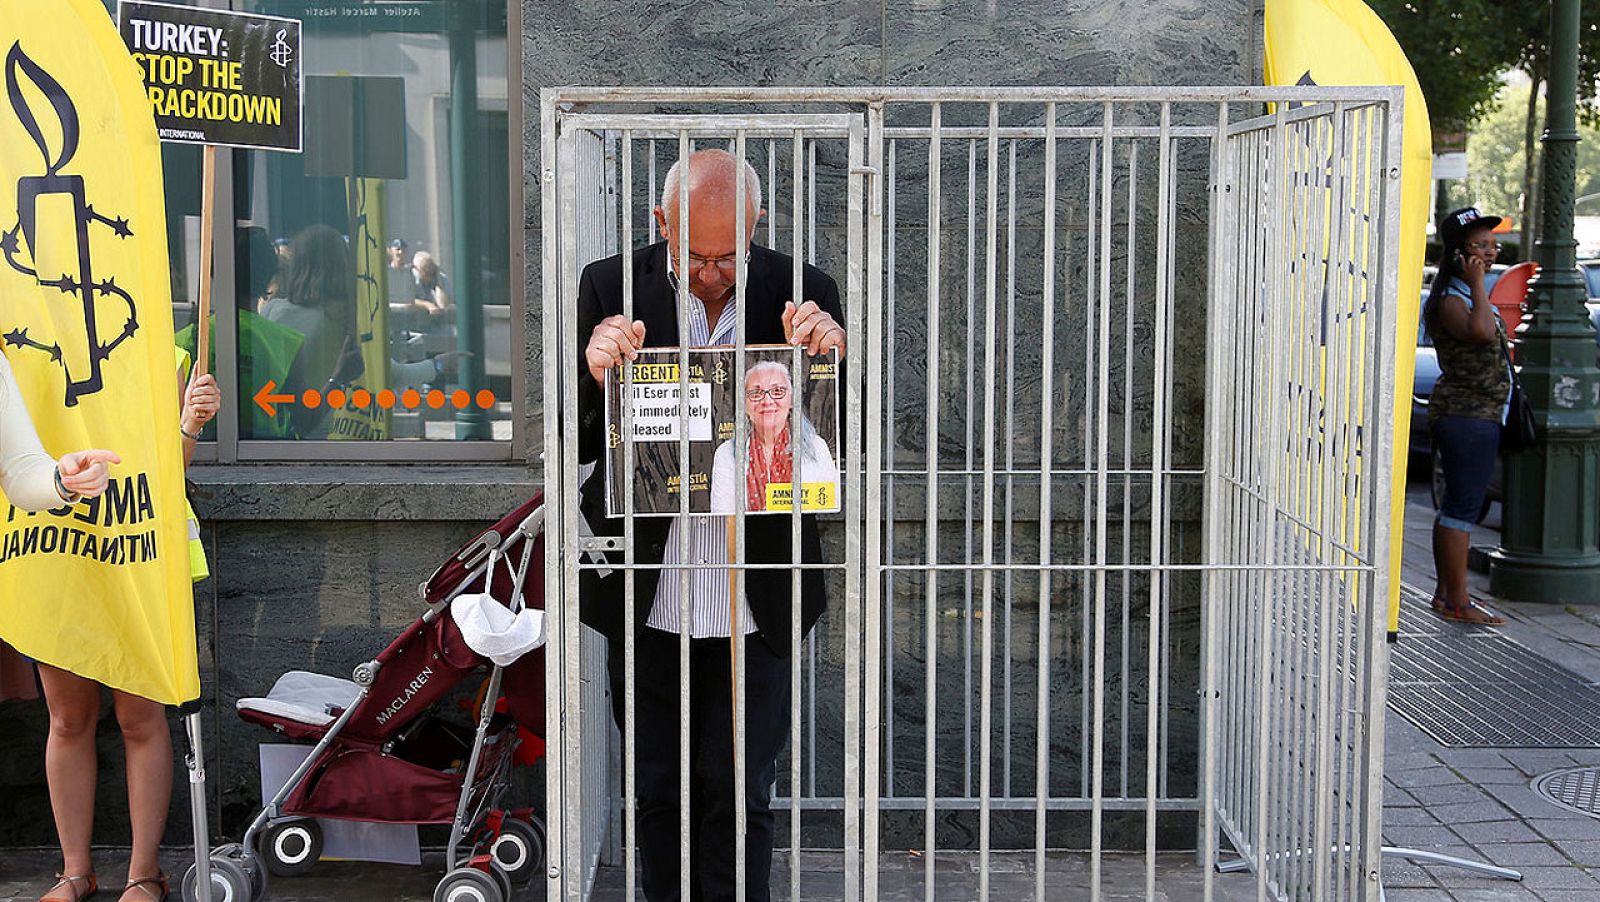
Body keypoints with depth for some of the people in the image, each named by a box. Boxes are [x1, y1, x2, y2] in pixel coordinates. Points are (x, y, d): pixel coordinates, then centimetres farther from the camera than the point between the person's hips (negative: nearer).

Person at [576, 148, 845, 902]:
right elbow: (574, 446, -2)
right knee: (658, 795, 16)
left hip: (755, 604, -1)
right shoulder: (611, 288, -4)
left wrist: (829, 362, -21)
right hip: (647, 599, 1)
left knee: (739, 797, 8)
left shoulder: (804, 295, -5)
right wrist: (598, 377, -22)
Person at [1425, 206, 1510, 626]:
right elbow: (1480, 332, -35)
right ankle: (1458, 602, -5)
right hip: (1468, 415, -11)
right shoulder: (1450, 300, -15)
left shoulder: (1467, 293, 17)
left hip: (1475, 414, 11)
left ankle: (1445, 593, 19)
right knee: (1463, 505, -8)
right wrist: (1477, 284, -26)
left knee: (1456, 505, 13)